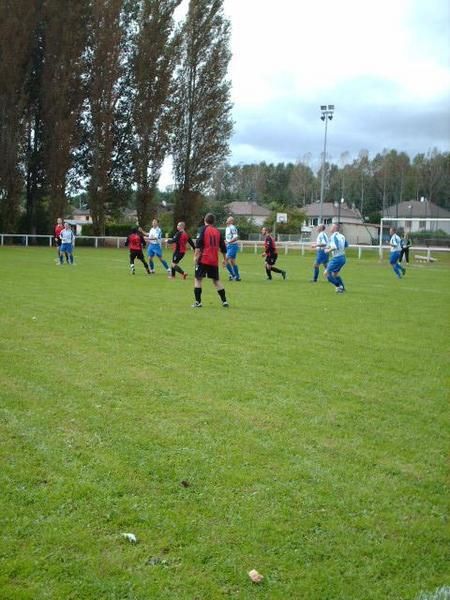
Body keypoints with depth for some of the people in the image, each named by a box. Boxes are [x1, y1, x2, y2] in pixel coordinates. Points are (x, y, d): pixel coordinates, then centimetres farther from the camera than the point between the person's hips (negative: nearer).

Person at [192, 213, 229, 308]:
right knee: (216, 281, 14)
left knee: (198, 279, 4)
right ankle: (224, 301, 11)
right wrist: (225, 259, 24)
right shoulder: (217, 231, 12)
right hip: (214, 261, 4)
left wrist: (196, 256, -13)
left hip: (203, 259, -4)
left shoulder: (204, 229, -1)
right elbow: (223, 247, 15)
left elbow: (199, 243, -13)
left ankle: (198, 302, -3)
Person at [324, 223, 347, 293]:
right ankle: (342, 287, 28)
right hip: (343, 257, 9)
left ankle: (339, 286, -3)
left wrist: (328, 250, -13)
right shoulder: (341, 236, 10)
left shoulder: (333, 236, -16)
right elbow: (346, 245, 22)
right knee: (335, 273, 26)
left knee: (326, 273, -4)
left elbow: (335, 247, -29)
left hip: (337, 258, -9)